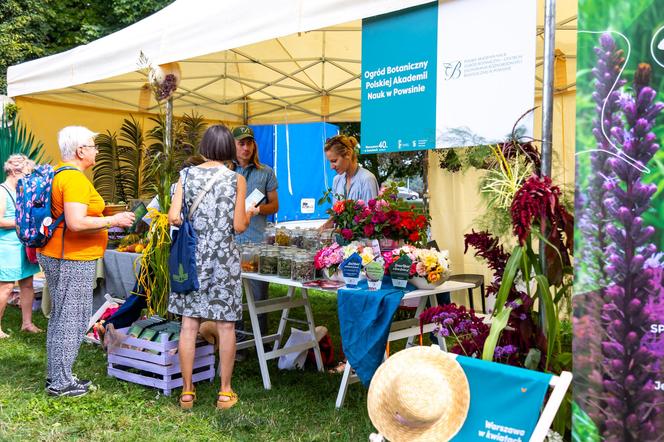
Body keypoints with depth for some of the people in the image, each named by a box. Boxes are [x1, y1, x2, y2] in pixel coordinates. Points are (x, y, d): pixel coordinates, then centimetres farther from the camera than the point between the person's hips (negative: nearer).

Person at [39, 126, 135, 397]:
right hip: (73, 260, -11)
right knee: (73, 320, -2)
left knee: (60, 317, 17)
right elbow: (76, 223, -27)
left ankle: (56, 376, 27)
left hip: (56, 255, 11)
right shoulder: (74, 178, -19)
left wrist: (104, 219, 20)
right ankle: (61, 383, 7)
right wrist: (113, 220, -17)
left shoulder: (58, 173, 13)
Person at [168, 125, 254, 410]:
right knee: (226, 326, 7)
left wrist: (193, 223, 13)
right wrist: (250, 213, 14)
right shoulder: (236, 179, -4)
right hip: (224, 257, -2)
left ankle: (187, 391, 16)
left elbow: (173, 217, -7)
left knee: (189, 324, 8)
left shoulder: (187, 175, 1)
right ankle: (225, 392, 16)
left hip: (192, 255, 2)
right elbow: (239, 226, -6)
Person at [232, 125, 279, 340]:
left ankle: (262, 338, 12)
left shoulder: (266, 173, 9)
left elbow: (274, 205, 10)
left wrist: (256, 209, -9)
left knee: (259, 294, 1)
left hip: (257, 241, -1)